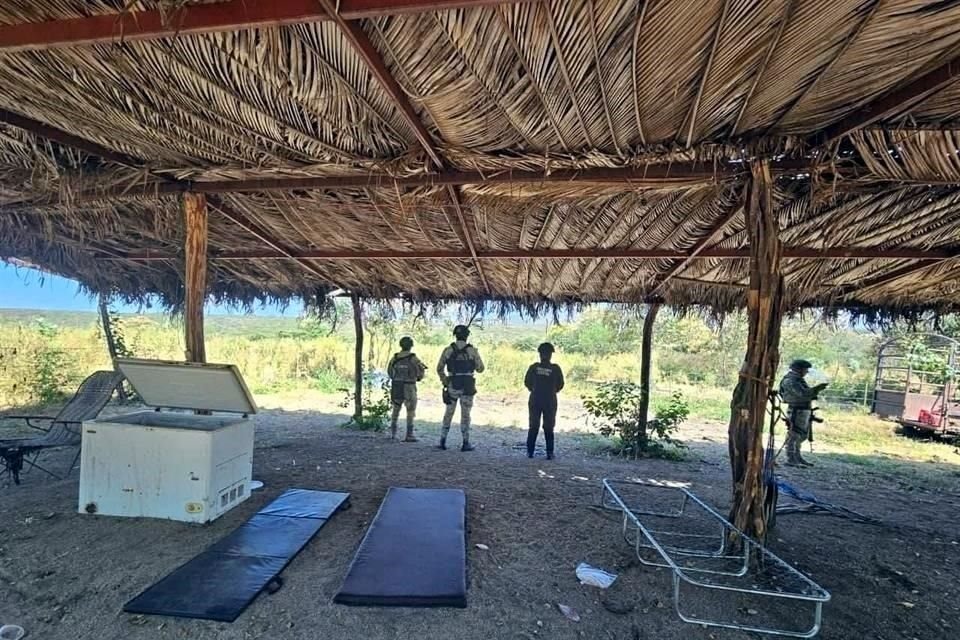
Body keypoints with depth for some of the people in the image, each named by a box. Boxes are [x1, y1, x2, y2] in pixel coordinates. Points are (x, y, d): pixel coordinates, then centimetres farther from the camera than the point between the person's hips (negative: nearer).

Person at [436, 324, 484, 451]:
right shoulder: (472, 351, -5)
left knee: (448, 413, 15)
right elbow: (480, 369, 2)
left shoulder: (447, 350, -1)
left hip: (452, 387, 1)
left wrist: (444, 381, 18)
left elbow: (439, 369, 3)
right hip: (467, 387, -1)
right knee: (465, 415, 6)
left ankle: (443, 440, 14)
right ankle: (465, 443, 8)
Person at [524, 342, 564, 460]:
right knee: (548, 428, 9)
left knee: (533, 427, 10)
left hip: (535, 401, 1)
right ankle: (550, 453, 6)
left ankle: (530, 451, 9)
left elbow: (527, 382, 0)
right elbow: (560, 385, 0)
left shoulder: (534, 367, -7)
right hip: (550, 401, -1)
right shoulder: (555, 369, -8)